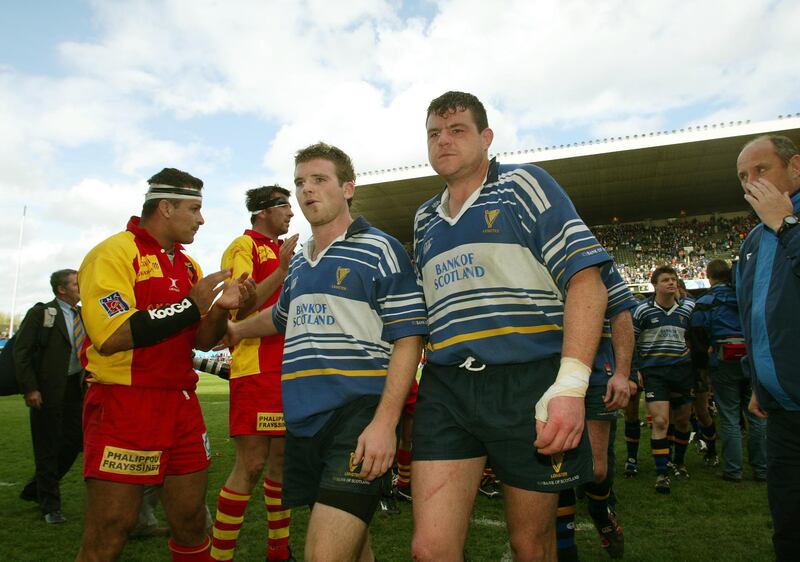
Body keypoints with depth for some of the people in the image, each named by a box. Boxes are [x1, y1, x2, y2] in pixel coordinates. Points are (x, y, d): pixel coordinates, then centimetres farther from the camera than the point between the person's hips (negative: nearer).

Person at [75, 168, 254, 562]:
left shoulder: (188, 264, 13)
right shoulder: (113, 253, -9)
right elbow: (112, 336, -21)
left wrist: (222, 307, -6)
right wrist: (193, 302, -18)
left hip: (181, 405, 7)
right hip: (122, 407, -7)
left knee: (192, 523, 12)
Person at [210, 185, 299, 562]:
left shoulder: (283, 250, 20)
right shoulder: (244, 246, -3)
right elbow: (241, 306, -16)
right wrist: (282, 269, -21)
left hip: (287, 367, 8)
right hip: (256, 367, -8)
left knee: (282, 458, 12)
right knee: (252, 463, -6)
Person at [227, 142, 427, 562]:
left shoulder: (379, 251, -4)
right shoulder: (298, 263, 17)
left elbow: (408, 339, -10)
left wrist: (385, 422, -19)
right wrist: (234, 330, 50)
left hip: (358, 419, -6)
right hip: (302, 421, 7)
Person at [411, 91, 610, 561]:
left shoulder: (523, 185, 2)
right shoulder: (424, 219, 19)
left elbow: (586, 279, -8)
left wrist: (571, 384, -19)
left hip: (527, 382, -3)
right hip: (445, 387, 4)